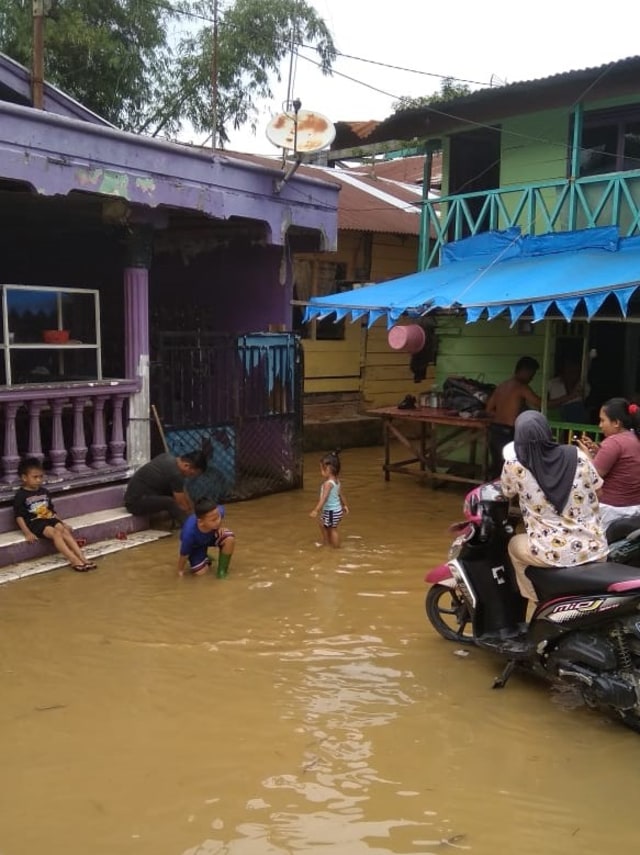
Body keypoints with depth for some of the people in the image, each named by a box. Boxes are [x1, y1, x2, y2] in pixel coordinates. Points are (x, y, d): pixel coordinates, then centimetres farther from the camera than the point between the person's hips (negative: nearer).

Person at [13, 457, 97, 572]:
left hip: (49, 519, 6)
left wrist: (63, 523, 12)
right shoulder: (21, 495, -6)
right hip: (35, 522, -6)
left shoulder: (44, 492, 14)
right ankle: (74, 561, -37)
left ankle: (82, 558, -29)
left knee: (65, 531, -20)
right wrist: (27, 533, -19)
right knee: (56, 533, -29)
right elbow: (19, 516, -9)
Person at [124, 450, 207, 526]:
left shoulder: (170, 458, 3)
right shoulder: (175, 474, -23)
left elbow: (182, 490, 16)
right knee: (171, 503, -30)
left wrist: (192, 508, 16)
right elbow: (182, 505, -13)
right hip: (136, 501, -10)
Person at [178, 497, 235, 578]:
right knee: (199, 572, -16)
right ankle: (206, 560, 21)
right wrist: (180, 570, -7)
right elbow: (183, 555, -22)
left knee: (230, 538, -28)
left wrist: (219, 527, -15)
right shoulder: (189, 533, -42)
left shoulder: (218, 512, -35)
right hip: (196, 546, -2)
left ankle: (222, 569, -5)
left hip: (212, 535, 2)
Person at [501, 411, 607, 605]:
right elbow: (596, 486, 11)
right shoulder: (577, 455, -6)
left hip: (554, 555, -2)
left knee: (514, 545, 29)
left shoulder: (514, 466, -10)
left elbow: (507, 493, 12)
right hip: (594, 549, 2)